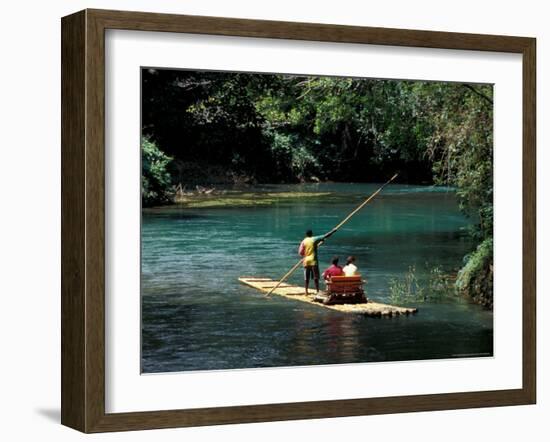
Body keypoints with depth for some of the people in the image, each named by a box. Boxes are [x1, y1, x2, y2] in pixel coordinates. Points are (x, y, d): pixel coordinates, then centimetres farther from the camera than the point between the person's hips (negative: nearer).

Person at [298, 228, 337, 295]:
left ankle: (306, 292, 9)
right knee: (315, 277, 1)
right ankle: (317, 291, -2)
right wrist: (332, 231, 6)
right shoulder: (314, 239, -5)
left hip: (306, 261, 3)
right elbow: (325, 236, -5)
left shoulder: (303, 241, 1)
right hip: (313, 261, -3)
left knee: (306, 277, 8)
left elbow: (300, 252, -2)